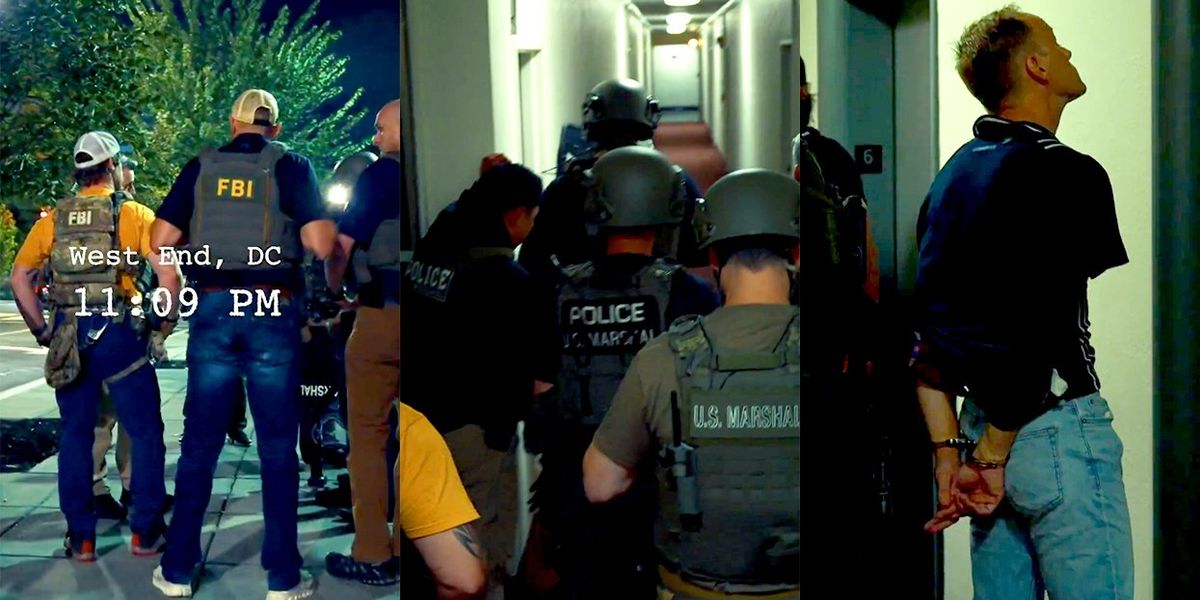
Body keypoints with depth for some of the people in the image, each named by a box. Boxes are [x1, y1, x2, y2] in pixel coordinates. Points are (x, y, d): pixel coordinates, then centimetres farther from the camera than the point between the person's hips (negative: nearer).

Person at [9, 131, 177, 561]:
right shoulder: (134, 214, -2)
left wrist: (40, 330, 12)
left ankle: (80, 537, 14)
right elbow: (168, 273, -12)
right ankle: (146, 531, 8)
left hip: (67, 335, 4)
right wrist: (165, 323, 1)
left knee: (75, 435, 12)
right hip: (118, 332, -4)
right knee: (145, 432, 7)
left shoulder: (54, 218, 9)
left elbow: (19, 276, 6)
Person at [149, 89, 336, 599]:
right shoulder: (291, 165, -1)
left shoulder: (201, 166, 7)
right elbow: (321, 244, -10)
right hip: (273, 312, -2)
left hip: (213, 309, 2)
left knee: (199, 445, 11)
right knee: (277, 448, 4)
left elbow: (160, 239, 4)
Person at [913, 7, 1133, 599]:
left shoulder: (953, 174, 10)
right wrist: (993, 455, -11)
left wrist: (949, 450, 7)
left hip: (981, 420, 8)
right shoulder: (1068, 173, -13)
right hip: (1057, 431, -8)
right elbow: (1039, 332, -20)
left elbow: (927, 327, 8)